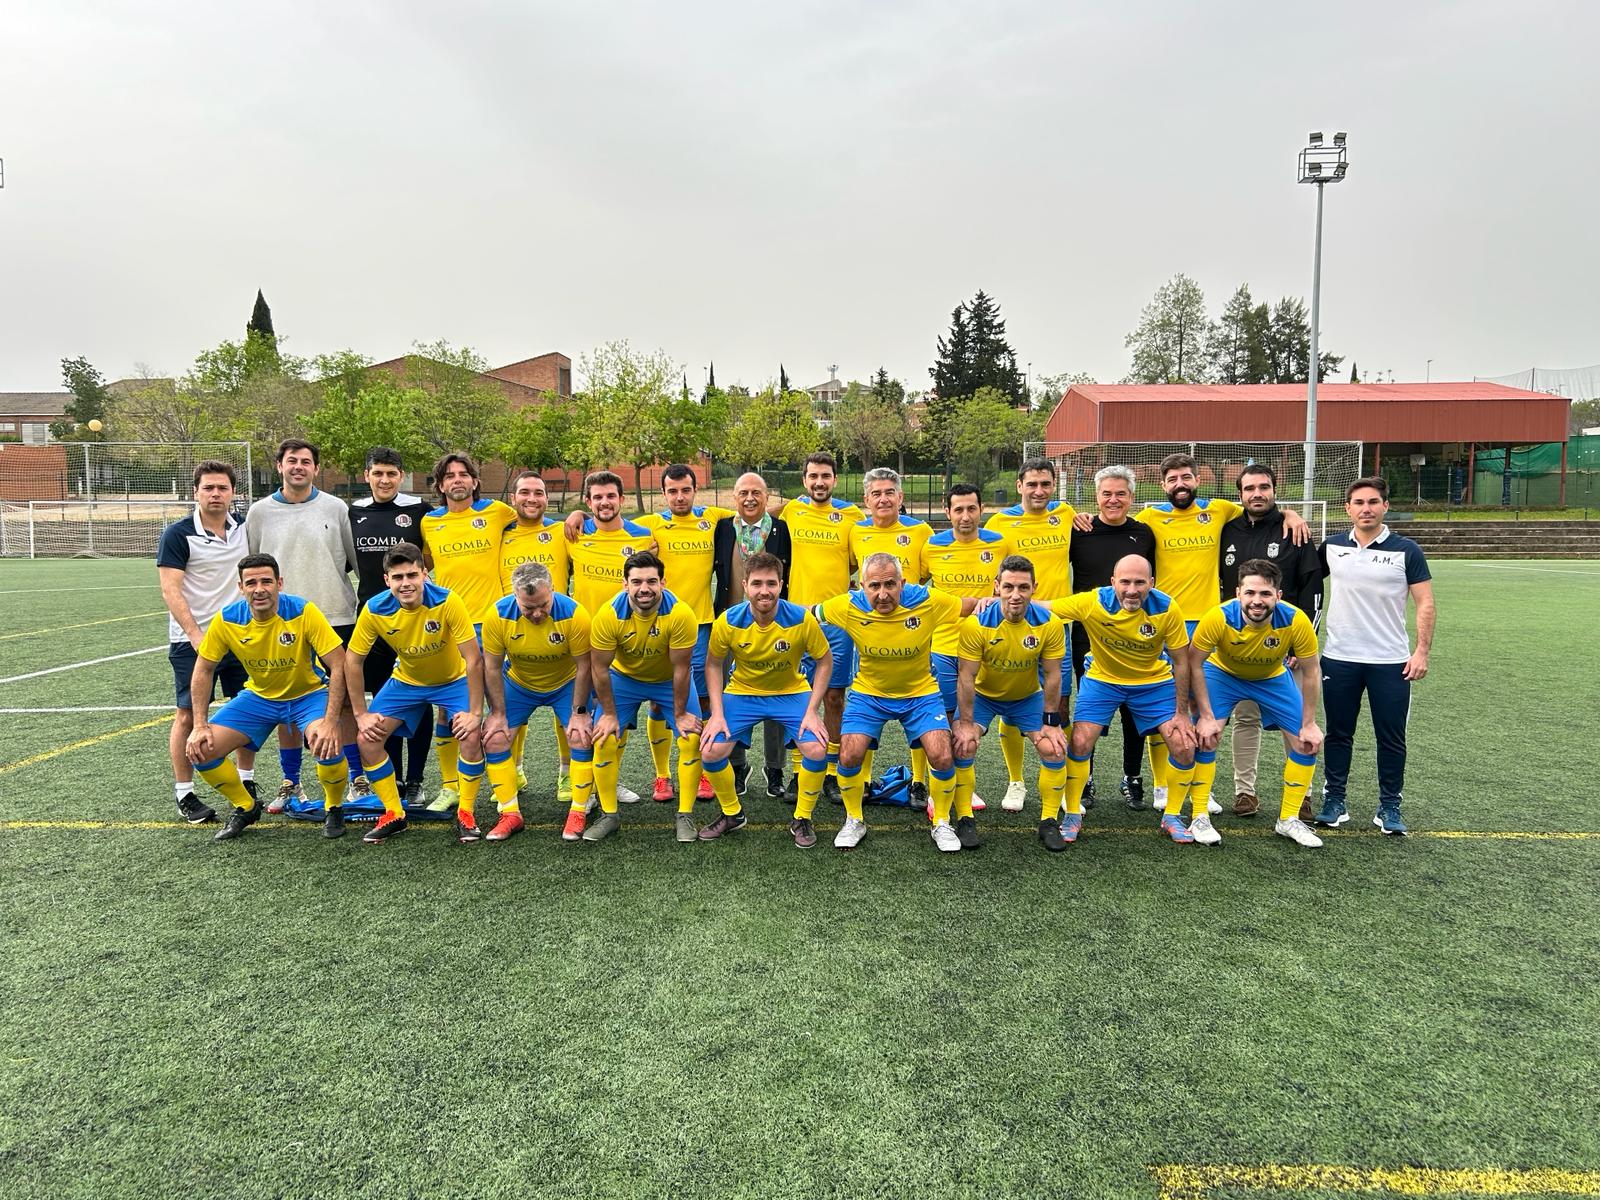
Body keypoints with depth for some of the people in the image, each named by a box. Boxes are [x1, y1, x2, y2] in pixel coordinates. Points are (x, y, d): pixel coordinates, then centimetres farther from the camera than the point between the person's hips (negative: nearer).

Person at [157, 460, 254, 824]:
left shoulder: (245, 528, 5)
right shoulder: (178, 534, -8)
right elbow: (170, 592, -12)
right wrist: (196, 637, -19)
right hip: (191, 640, -4)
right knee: (188, 715, 0)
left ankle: (246, 783, 22)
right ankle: (184, 795, 11)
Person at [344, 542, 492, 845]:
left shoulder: (447, 602, -31)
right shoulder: (374, 610, -22)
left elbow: (474, 660, -27)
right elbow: (352, 662, -8)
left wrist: (475, 712, -27)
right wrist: (361, 714, -9)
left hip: (453, 680, -3)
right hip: (405, 681, 3)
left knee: (470, 737, -24)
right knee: (368, 739, -9)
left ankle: (465, 813, -2)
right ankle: (394, 814, 9)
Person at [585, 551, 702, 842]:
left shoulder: (681, 614, -33)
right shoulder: (609, 614, -29)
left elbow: (681, 668, -22)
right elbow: (600, 668, -17)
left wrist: (680, 714, -14)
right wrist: (609, 713, -11)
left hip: (670, 679, -1)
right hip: (624, 677, 1)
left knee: (692, 739, -13)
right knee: (605, 739, -9)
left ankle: (685, 816, 3)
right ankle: (609, 815, 9)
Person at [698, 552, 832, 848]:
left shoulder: (802, 619, -23)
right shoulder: (728, 621, -20)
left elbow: (824, 661, -8)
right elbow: (713, 664, -3)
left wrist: (812, 711, -15)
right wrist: (717, 713, -12)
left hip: (792, 693, -1)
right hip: (742, 692, 1)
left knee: (817, 749, -21)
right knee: (711, 750, -14)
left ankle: (802, 820, 5)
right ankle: (732, 814, 15)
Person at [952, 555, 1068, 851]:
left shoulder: (1049, 623, -22)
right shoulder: (976, 623, -28)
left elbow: (1052, 675, -12)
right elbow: (966, 676, -21)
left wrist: (1051, 722, -11)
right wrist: (966, 723, -20)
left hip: (1028, 696, 2)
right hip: (982, 695, -1)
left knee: (1054, 748, -11)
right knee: (963, 746, -18)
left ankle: (1048, 822, 7)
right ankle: (964, 820, -1)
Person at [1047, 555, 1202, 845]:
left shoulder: (1167, 609, -23)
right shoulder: (1092, 603, -27)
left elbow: (1181, 663, -11)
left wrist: (1181, 713, -9)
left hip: (1154, 682, 1)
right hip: (1102, 679, -1)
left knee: (1184, 745, -8)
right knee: (1079, 742, -15)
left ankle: (1171, 817, 16)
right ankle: (1072, 815, 8)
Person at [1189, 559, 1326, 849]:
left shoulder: (1296, 621, -31)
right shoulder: (1219, 618, -36)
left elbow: (1310, 672, -14)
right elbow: (1194, 664, -21)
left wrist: (1309, 724, -11)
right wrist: (1206, 716, -21)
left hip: (1274, 678, 2)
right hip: (1222, 672, -2)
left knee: (1307, 742, -3)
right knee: (1204, 736, -17)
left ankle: (1289, 820, 16)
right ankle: (1200, 818, 0)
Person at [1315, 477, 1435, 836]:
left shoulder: (1406, 550, -2)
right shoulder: (1331, 547, 4)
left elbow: (1425, 604, -2)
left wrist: (1423, 651, -10)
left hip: (1391, 661, -1)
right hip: (1339, 658, 2)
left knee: (1392, 738, 5)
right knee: (1338, 734, 8)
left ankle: (1389, 807, 17)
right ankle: (1333, 802, 19)